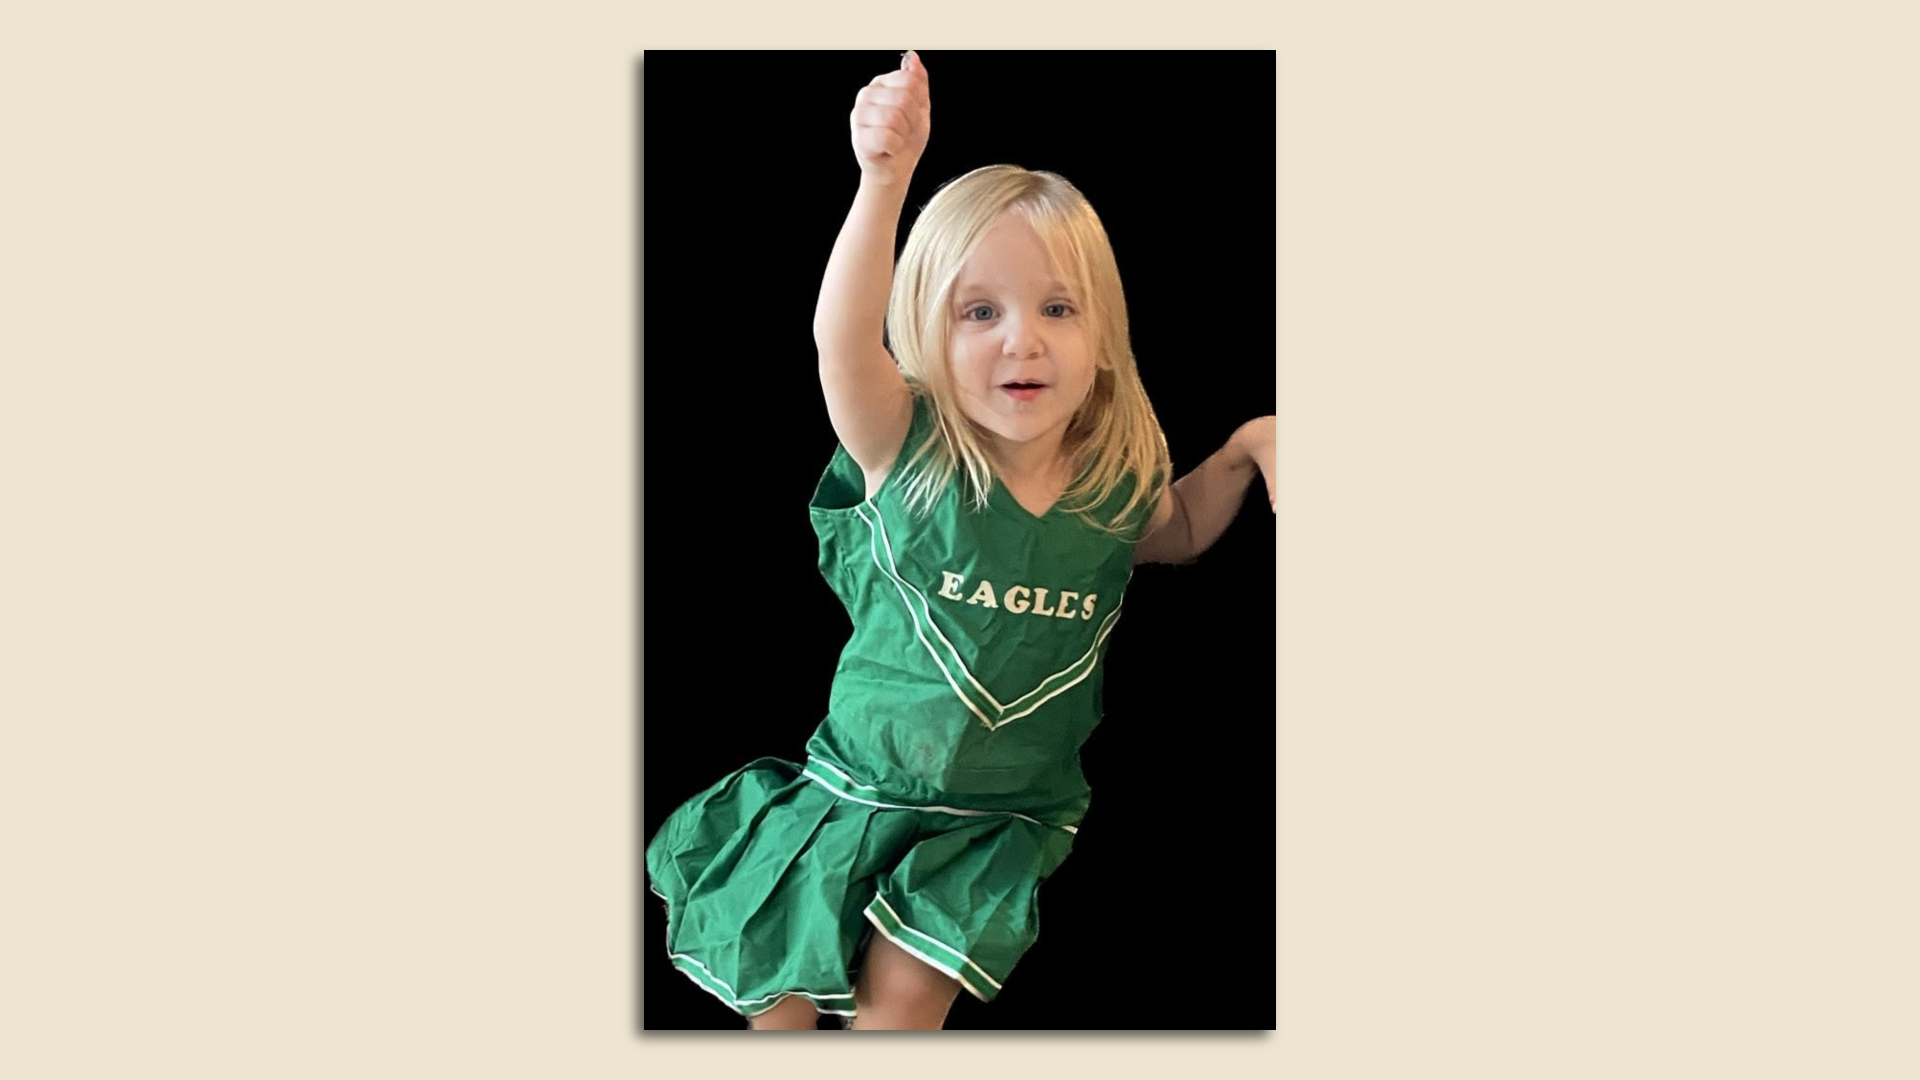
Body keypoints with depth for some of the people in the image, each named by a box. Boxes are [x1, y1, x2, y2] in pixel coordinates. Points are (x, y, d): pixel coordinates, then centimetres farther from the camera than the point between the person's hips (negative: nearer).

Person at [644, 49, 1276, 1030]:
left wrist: (1243, 450, -4)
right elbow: (842, 336, -38)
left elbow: (1180, 534, 17)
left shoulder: (1117, 480, -8)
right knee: (767, 947, 1)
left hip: (1004, 810, 1)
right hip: (863, 776, 0)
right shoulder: (909, 452, -18)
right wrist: (884, 181, -55)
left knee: (905, 984, -12)